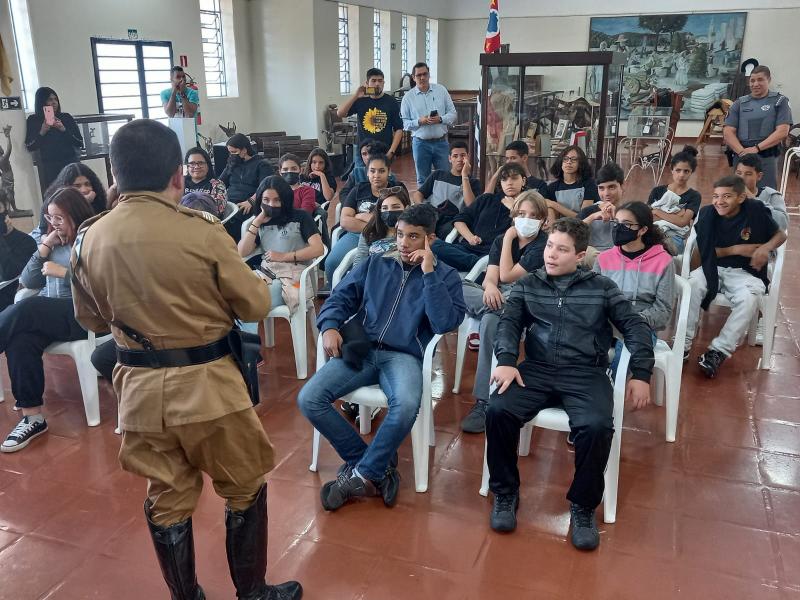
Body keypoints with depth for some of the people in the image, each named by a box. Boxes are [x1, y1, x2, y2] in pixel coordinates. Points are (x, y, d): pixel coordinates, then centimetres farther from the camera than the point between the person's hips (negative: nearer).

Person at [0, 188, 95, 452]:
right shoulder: (51, 239, 19)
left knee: (25, 311, -33)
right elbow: (28, 282, 15)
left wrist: (63, 272, -15)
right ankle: (32, 417, -25)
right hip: (46, 313, 6)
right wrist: (44, 248, 4)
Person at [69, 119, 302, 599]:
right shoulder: (202, 232, -17)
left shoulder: (91, 239, -2)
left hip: (141, 387, 4)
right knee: (245, 490, 17)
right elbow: (256, 306, -8)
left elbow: (92, 319, 12)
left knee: (168, 499, 19)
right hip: (208, 385, -4)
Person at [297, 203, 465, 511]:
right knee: (309, 399, -18)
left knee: (406, 406, -37)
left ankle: (362, 474, -12)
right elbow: (341, 296, 15)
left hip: (404, 356, -3)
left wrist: (429, 273, -10)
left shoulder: (445, 276, 6)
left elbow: (445, 323, -9)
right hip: (359, 349, 4)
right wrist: (329, 326, -5)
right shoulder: (375, 263, 15)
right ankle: (377, 465, -6)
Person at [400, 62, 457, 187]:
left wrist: (440, 119, -14)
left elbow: (452, 113, 5)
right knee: (423, 180, 9)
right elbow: (404, 122, -2)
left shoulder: (441, 90, 4)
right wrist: (419, 121, -17)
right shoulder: (408, 97, 1)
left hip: (441, 141, 1)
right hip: (421, 143, 0)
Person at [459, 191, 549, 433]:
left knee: (491, 320, -40)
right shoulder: (500, 240, 15)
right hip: (498, 299, 5)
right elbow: (491, 276, -2)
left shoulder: (545, 245, -2)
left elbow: (507, 275, -10)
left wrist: (509, 239, -2)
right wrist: (490, 287, -26)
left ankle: (484, 403, -37)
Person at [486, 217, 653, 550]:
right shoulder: (527, 285, 16)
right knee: (498, 410, -26)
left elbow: (636, 327, 11)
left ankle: (583, 506, -5)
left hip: (586, 373, -1)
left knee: (597, 426, -31)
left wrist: (640, 374, -1)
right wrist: (506, 360, -15)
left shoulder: (601, 286, 12)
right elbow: (508, 323, 5)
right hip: (537, 369, 1)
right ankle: (506, 492, -3)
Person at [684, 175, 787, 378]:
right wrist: (737, 249, -11)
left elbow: (780, 235, 6)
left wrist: (765, 248, -16)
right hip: (712, 268, 1)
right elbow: (701, 251, -2)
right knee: (691, 285, -29)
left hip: (745, 273, -1)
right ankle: (683, 344, -24)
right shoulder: (707, 213, -6)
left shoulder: (756, 210, -8)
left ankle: (719, 350, -24)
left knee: (749, 298, -33)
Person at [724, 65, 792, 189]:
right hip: (741, 158, 2)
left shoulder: (780, 101, 6)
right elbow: (728, 132, 2)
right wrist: (742, 151, -14)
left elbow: (782, 132, -5)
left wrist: (756, 148, -16)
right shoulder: (739, 103, 11)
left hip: (767, 159, -2)